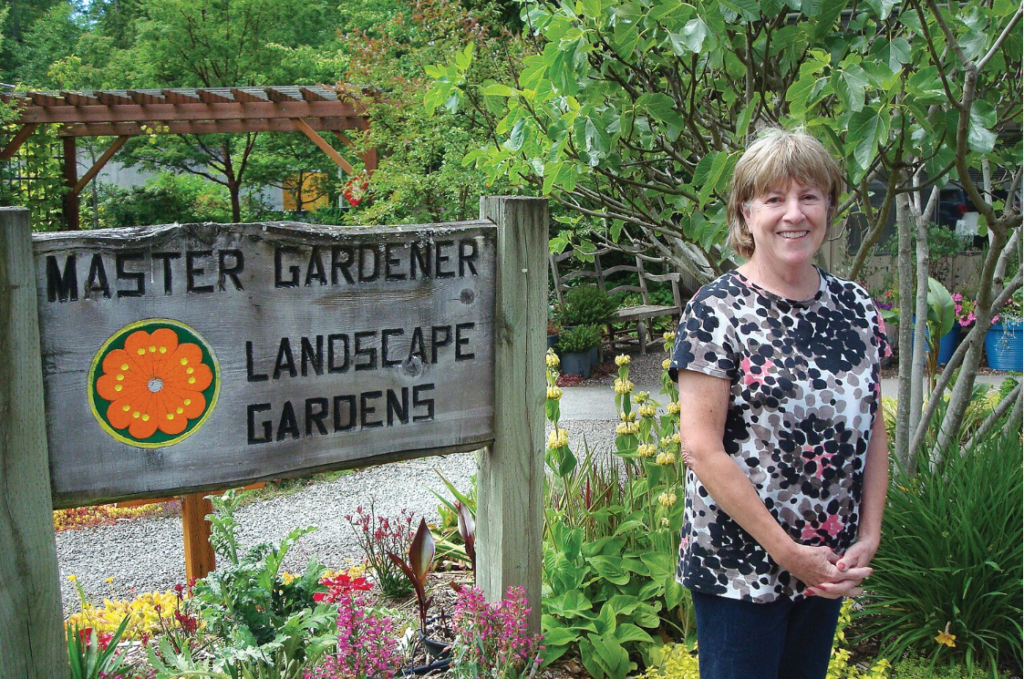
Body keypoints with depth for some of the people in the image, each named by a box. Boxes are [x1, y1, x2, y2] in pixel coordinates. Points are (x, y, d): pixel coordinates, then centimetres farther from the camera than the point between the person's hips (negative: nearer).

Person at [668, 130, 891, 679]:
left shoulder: (856, 308, 5)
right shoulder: (716, 312, -12)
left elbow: (873, 430, 9)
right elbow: (701, 448, -17)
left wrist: (869, 536, -2)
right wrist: (787, 551, -16)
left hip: (830, 568, 5)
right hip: (738, 569, -5)